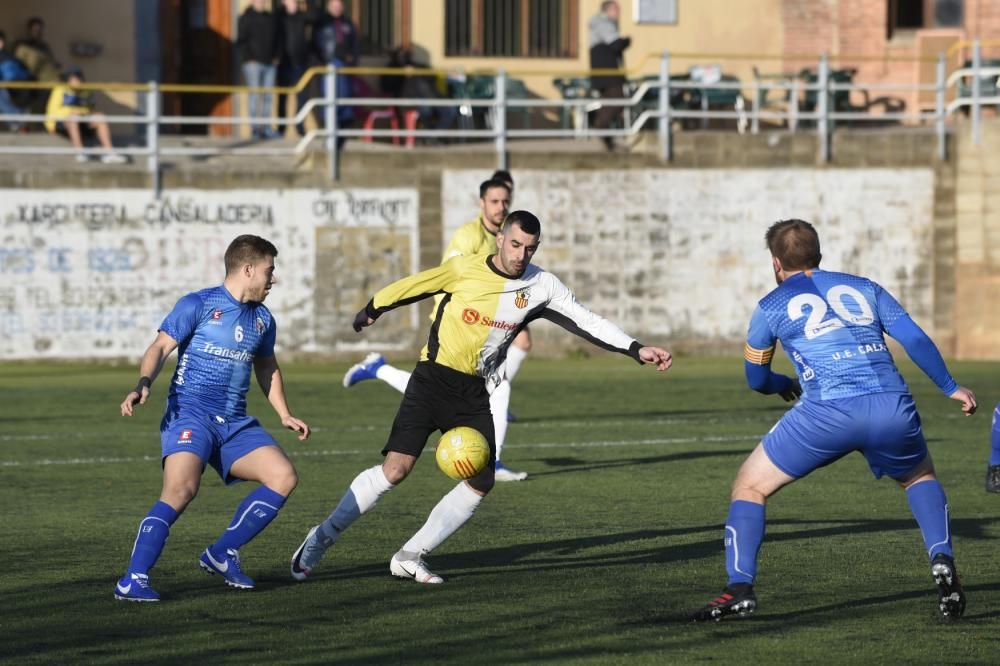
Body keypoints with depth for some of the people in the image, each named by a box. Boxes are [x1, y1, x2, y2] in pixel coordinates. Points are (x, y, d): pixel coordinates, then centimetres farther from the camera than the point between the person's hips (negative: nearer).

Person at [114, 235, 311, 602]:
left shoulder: (263, 320, 16)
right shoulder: (197, 305, -4)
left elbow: (266, 367, 31)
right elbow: (160, 348, -9)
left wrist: (284, 414, 24)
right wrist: (143, 385, -27)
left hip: (235, 423, 7)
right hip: (190, 414, -7)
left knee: (284, 477, -8)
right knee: (181, 489, -28)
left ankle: (222, 554, 4)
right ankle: (134, 580, -26)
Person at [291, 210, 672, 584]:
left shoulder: (541, 287, -1)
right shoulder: (465, 270, -9)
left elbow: (586, 321, 0)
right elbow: (413, 286, 5)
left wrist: (635, 350, -9)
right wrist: (372, 309, 18)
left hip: (474, 395, 4)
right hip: (433, 380, -4)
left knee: (481, 482, -6)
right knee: (396, 469, -17)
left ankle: (409, 557, 6)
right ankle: (323, 536, -1)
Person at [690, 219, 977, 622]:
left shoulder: (771, 307, 17)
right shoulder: (863, 288, 23)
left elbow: (756, 380, 28)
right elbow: (915, 339, 15)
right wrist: (951, 388, 25)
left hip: (827, 414, -3)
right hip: (892, 409, 3)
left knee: (750, 487, 14)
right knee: (920, 478, 32)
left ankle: (740, 588, 0)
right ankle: (942, 562, 10)